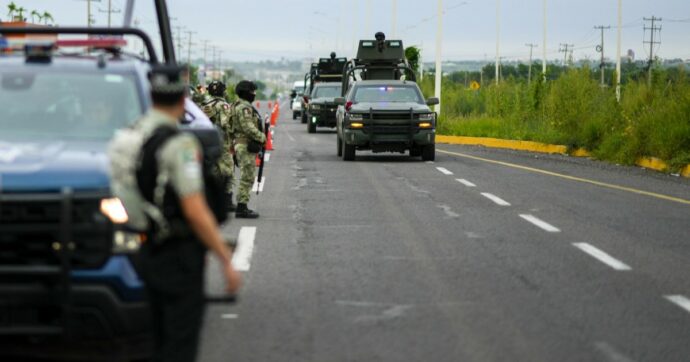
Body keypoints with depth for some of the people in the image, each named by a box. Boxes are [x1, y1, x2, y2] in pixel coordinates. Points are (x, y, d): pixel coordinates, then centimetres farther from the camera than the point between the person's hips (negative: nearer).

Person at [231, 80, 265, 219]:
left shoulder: (242, 106, 18)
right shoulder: (244, 108, -16)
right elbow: (248, 128, -23)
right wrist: (262, 137, -12)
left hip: (243, 146, 11)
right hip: (246, 146, -11)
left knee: (247, 178, 15)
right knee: (247, 178, -9)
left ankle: (242, 206, 19)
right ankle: (241, 208, -9)